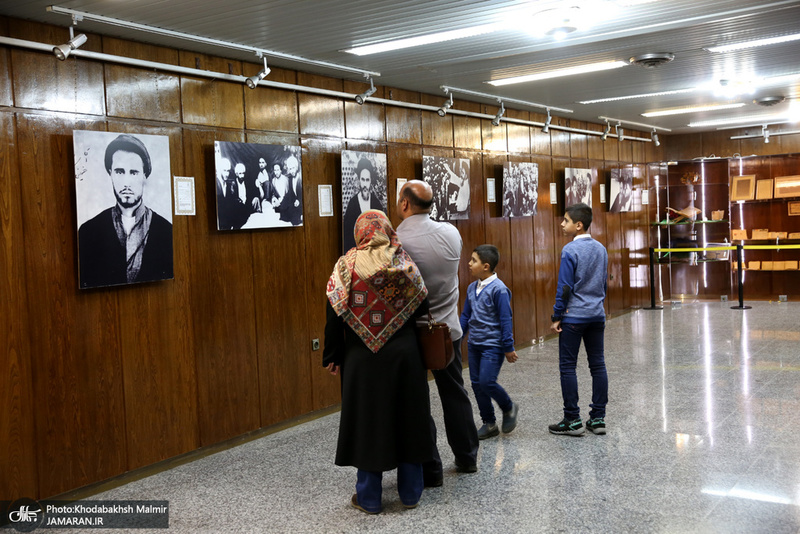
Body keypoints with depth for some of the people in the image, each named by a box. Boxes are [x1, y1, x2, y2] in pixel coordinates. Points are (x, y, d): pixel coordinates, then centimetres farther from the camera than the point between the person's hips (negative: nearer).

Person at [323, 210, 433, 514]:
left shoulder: (346, 266, -8)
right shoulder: (404, 263, -1)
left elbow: (335, 315, -8)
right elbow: (422, 309, 2)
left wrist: (333, 357, 1)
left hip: (363, 359, -2)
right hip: (405, 357, 2)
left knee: (367, 420, 8)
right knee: (407, 418, 13)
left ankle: (369, 497, 17)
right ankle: (410, 493, 22)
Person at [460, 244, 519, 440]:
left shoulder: (498, 289, -15)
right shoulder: (472, 288, 7)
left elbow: (505, 319, -14)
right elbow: (465, 315, 16)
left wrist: (509, 348, -13)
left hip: (493, 345, -8)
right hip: (474, 344, 8)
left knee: (487, 381, -14)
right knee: (476, 383, 8)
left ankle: (509, 408, 14)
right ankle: (489, 423, 20)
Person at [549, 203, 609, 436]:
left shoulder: (570, 250, -13)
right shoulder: (601, 249, 8)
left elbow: (565, 288, -14)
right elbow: (604, 283, 16)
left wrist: (556, 316, -8)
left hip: (573, 317, -7)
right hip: (597, 316, 7)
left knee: (568, 367, 1)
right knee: (598, 365, 9)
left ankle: (572, 420, 3)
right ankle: (598, 418, 13)